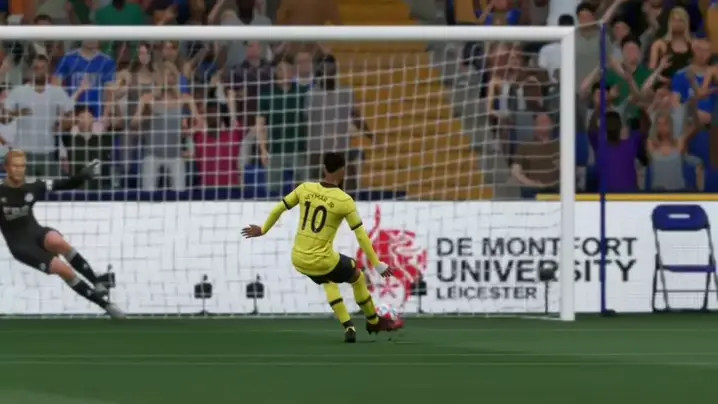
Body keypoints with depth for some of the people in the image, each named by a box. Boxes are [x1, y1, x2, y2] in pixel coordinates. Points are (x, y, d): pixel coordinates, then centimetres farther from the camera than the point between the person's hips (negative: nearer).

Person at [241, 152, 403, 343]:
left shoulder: (305, 189, -2)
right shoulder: (344, 201, -13)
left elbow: (279, 209, 8)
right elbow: (361, 235, -10)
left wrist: (263, 230, 26)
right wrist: (377, 264, -2)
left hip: (298, 259, 5)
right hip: (321, 260, -5)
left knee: (328, 282, 33)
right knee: (358, 277, 24)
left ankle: (348, 327, 22)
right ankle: (374, 322, 40)